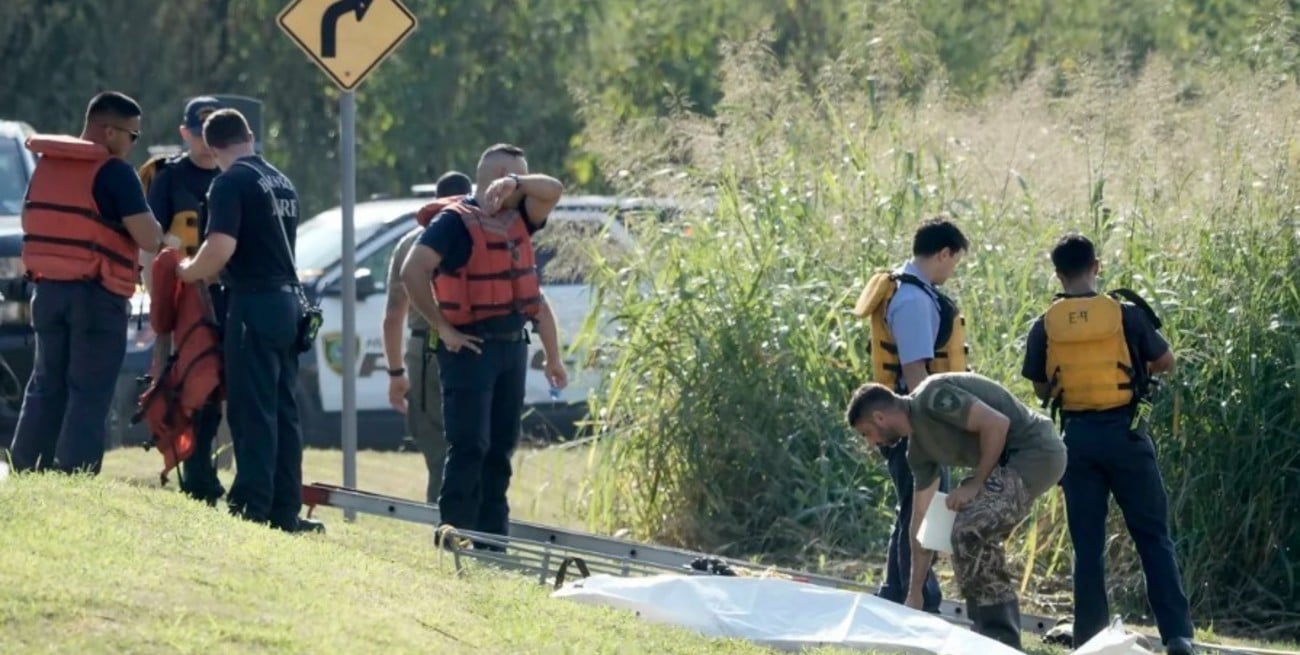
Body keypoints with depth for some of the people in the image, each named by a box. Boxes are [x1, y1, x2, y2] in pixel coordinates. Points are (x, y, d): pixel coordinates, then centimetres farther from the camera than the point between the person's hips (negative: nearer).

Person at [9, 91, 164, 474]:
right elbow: (149, 239, -16)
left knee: (46, 388, 14)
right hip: (96, 296, -7)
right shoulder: (114, 173, -11)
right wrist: (163, 238, 6)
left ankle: (24, 475, 12)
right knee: (89, 396, -4)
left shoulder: (46, 165, 12)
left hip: (48, 290, 7)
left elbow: (31, 222, 23)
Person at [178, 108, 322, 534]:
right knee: (283, 411, 10)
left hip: (254, 302, -8)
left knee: (254, 412, -9)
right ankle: (285, 510, 11)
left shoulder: (232, 182, -9)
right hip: (289, 301, 8)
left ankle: (252, 507, -11)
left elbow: (221, 247, -21)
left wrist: (190, 271, -2)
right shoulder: (281, 183, 17)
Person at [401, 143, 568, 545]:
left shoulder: (517, 221, 14)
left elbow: (553, 191, 5)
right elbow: (413, 273, -19)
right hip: (471, 347, -8)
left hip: (513, 345, 8)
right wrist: (443, 330, -17)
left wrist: (513, 183, -10)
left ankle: (493, 538, 15)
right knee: (469, 447, -11)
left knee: (500, 449, 10)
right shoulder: (456, 222, -10)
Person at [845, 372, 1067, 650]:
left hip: (1035, 450, -11)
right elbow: (922, 519, 19)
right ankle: (997, 640, 22)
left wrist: (975, 483, -11)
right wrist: (914, 595, 20)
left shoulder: (932, 398, -14)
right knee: (977, 535, 18)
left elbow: (997, 424, -20)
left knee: (970, 532, -17)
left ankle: (1000, 645, -10)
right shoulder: (919, 448, 15)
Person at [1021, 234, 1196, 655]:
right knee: (1153, 536, 4)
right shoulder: (1126, 313, -6)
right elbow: (1166, 363, 7)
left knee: (1087, 543, 8)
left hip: (1077, 435, 2)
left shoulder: (1044, 327, -2)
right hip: (1123, 431, -2)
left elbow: (1041, 389, 6)